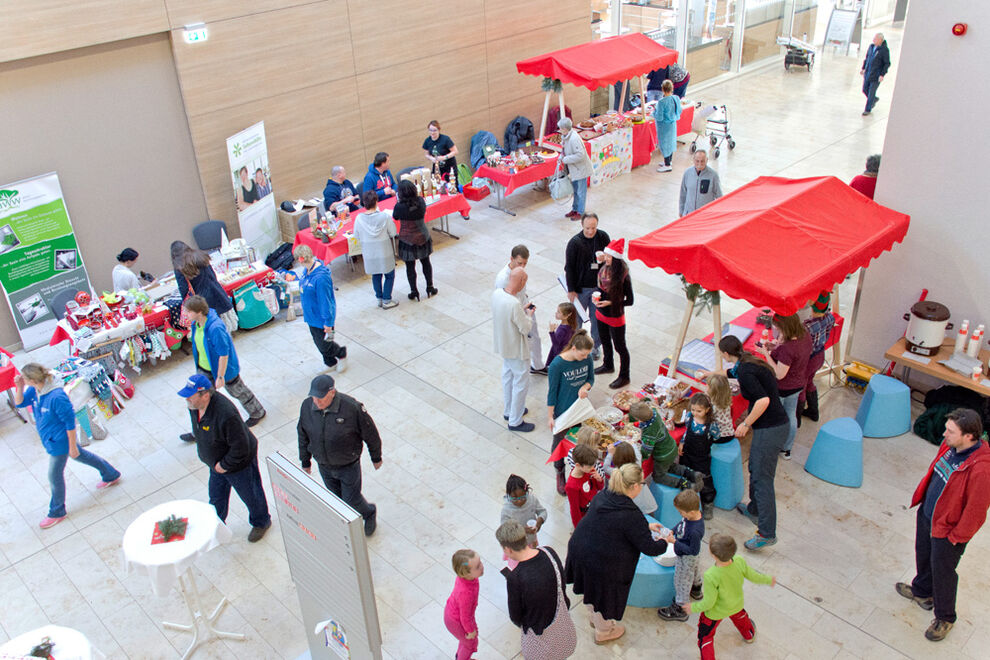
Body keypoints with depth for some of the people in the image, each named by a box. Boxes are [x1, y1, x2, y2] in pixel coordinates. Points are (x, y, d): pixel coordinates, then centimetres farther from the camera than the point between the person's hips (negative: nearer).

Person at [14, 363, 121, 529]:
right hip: (51, 439, 9)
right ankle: (111, 475, 50)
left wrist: (72, 446, -20)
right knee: (81, 455, 28)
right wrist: (19, 387, -19)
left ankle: (57, 512, 33)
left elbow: (70, 423, -28)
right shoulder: (34, 390, -13)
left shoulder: (57, 397, -37)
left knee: (55, 475, 10)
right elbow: (19, 403, 2)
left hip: (59, 441, -9)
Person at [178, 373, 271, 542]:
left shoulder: (225, 414, -41)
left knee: (250, 496, 18)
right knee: (216, 497, 26)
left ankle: (261, 522, 44)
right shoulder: (194, 406, -14)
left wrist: (224, 465, -21)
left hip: (239, 464, -7)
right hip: (217, 462, 8)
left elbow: (240, 448, -32)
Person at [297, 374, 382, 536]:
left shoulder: (351, 407, -29)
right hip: (324, 465, 4)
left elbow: (371, 433, -14)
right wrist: (305, 461, 11)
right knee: (337, 498, 22)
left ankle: (370, 513, 44)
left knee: (351, 499, 10)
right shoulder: (307, 406, -17)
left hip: (349, 465, -4)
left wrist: (376, 457, -2)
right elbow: (303, 434, 2)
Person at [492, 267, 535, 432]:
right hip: (516, 349, -9)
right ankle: (515, 422, 19)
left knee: (507, 377, 25)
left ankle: (509, 411, 43)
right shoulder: (514, 304, -35)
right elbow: (526, 329, -24)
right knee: (521, 383, 8)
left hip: (503, 343, 9)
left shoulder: (496, 293, -9)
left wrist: (523, 311, 7)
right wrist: (528, 315, -6)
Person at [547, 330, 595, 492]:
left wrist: (585, 387, -20)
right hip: (562, 412, -4)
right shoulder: (557, 365, -26)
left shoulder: (587, 359, -12)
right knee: (559, 442, 13)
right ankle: (560, 474, 35)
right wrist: (550, 417, -11)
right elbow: (552, 392, -17)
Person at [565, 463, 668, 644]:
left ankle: (595, 617, 62)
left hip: (579, 551, 7)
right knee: (605, 596, 22)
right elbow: (649, 548, -19)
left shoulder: (602, 496, -6)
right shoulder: (631, 515, -29)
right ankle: (604, 632, 49)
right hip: (602, 565, -7)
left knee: (594, 590, 33)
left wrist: (647, 526, 17)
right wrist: (664, 542, 2)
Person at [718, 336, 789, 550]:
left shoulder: (744, 370, -17)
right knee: (755, 469, 24)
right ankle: (754, 510, 42)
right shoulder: (752, 362, 12)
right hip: (778, 425, 10)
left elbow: (763, 400, -27)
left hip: (770, 429, -10)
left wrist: (746, 424, -15)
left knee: (762, 479, -5)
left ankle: (767, 534, -2)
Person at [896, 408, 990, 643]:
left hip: (947, 530, -7)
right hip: (927, 514, 7)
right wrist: (922, 497, 15)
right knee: (923, 557, 29)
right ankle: (922, 592, 58)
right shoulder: (951, 445, -12)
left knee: (942, 572, 14)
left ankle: (944, 618, 39)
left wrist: (957, 536, -15)